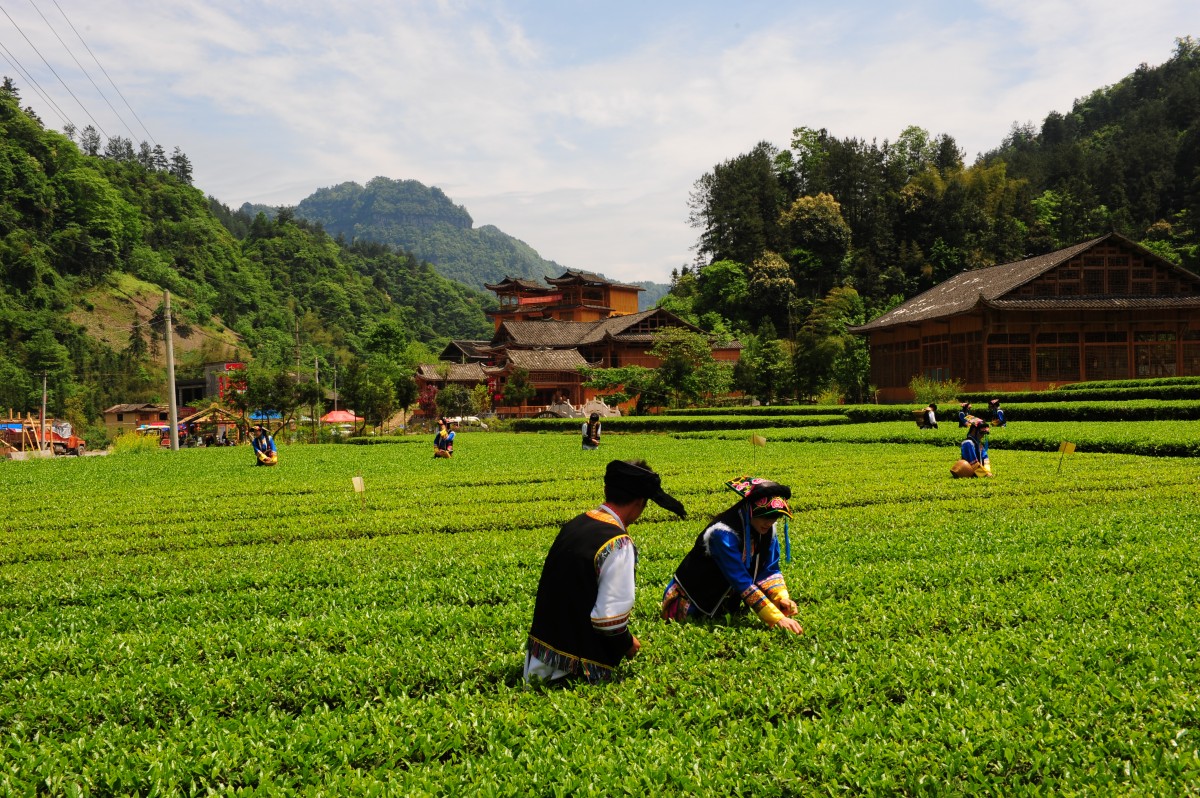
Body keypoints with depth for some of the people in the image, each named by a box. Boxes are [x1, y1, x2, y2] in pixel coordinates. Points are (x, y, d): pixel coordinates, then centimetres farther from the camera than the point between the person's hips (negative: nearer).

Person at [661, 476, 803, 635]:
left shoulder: (767, 529, -11)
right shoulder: (724, 534, -34)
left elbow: (769, 570, -6)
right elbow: (743, 583, -37)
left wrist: (781, 597, -27)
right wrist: (777, 619, -41)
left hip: (726, 599, 7)